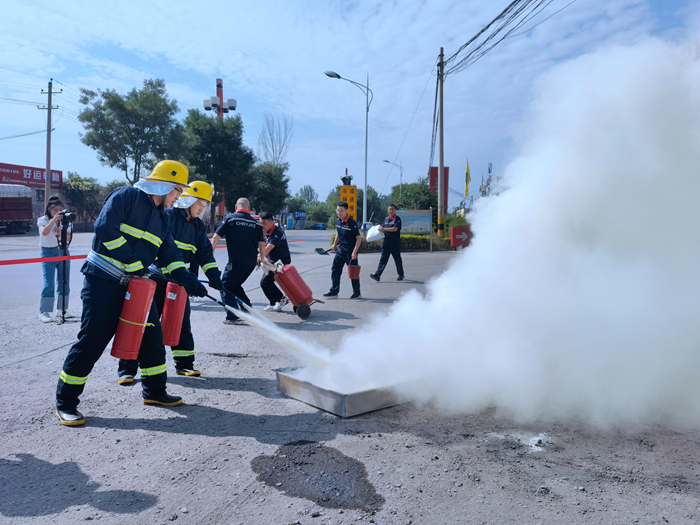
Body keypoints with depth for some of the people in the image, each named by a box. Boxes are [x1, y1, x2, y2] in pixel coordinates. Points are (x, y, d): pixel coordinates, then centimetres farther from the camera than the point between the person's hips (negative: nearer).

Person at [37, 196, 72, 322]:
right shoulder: (43, 220, -5)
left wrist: (60, 230, -17)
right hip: (48, 252, -4)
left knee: (64, 282, 6)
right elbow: (44, 232, -26)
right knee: (49, 283, -13)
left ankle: (61, 308, 18)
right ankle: (44, 311, -8)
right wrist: (54, 220, -36)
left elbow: (68, 238, -1)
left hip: (63, 251, 4)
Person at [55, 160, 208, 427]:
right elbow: (106, 229, -21)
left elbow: (169, 255, 11)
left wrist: (188, 280, -3)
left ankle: (154, 391, 25)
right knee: (92, 340, -5)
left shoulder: (162, 218, 13)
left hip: (137, 285, 8)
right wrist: (135, 264, -21)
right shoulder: (126, 196, -10)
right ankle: (65, 402, 10)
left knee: (151, 335, 9)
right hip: (103, 282, -8)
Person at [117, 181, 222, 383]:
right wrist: (171, 272, -29)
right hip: (156, 278, -7)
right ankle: (127, 368, 1)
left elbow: (205, 253, 9)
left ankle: (184, 364, 22)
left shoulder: (198, 226, 10)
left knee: (182, 321, 9)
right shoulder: (167, 216, -13)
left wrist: (214, 276, -4)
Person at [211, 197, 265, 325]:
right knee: (235, 286, 23)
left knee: (226, 287, 7)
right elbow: (262, 245, 10)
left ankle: (233, 317, -4)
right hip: (251, 262, 5)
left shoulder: (229, 218, 0)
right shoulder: (256, 223, 10)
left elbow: (216, 237, -4)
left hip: (236, 261, -5)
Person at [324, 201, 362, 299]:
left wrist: (354, 252, -22)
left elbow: (359, 238, -17)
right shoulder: (338, 221, 5)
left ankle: (357, 292, 15)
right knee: (335, 269, 6)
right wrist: (334, 244, 21)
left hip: (350, 250, -7)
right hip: (341, 249, 7)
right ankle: (334, 291, 14)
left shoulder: (351, 223, -17)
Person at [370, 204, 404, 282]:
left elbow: (395, 229, -19)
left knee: (398, 259, 8)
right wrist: (380, 228, 5)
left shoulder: (397, 219, -6)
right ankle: (377, 275, -11)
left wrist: (384, 229, -20)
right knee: (383, 259, -3)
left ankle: (401, 275, 25)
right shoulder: (386, 219, 15)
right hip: (386, 243, 5)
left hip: (395, 244, -5)